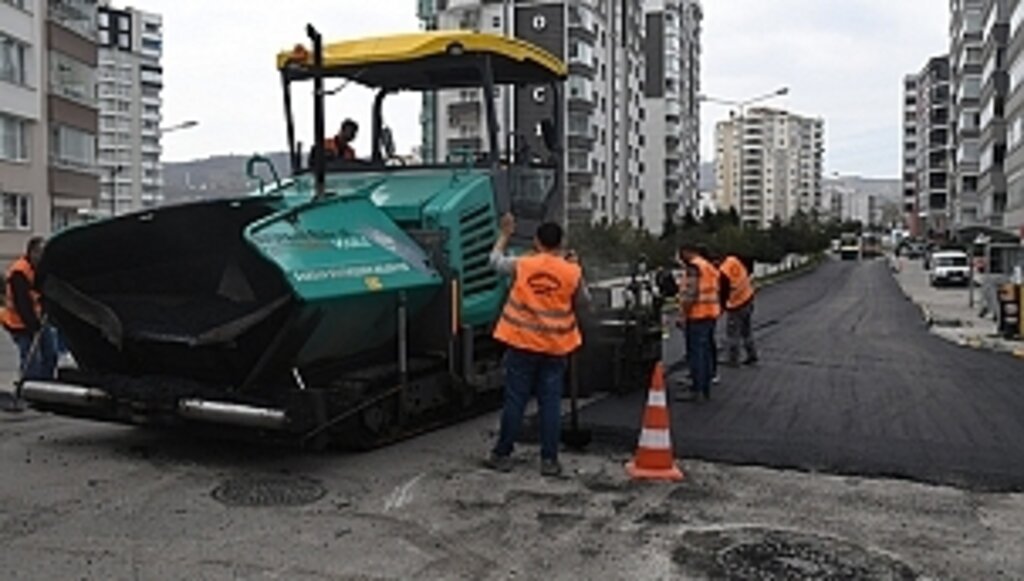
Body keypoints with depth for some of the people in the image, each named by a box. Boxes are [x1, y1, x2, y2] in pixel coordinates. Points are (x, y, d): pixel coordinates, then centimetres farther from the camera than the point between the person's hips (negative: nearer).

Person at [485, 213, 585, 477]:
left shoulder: (522, 265, -6)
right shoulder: (572, 272, -6)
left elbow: (495, 260, 13)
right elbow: (581, 301, 9)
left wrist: (505, 234, 26)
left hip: (522, 343, 0)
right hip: (556, 346, 0)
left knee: (514, 401, 7)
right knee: (551, 403, 5)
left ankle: (503, 455, 15)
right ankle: (549, 460, 7)